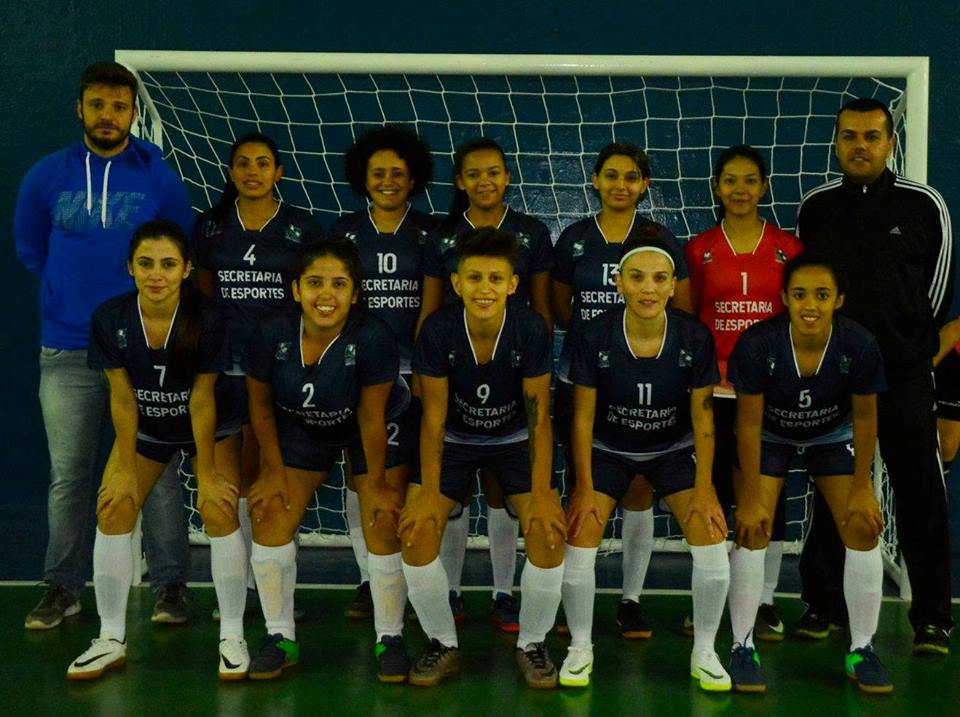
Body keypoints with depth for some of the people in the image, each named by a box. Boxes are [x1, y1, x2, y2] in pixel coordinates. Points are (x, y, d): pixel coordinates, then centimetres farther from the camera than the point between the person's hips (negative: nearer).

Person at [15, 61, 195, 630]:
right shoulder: (47, 177, 4)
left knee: (158, 473, 2)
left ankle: (171, 585, 12)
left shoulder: (160, 179, 1)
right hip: (68, 353, 1)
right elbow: (30, 250, 18)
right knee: (68, 477, 6)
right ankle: (63, 588, 18)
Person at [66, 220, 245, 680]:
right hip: (145, 427, 3)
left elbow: (203, 401, -21)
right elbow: (122, 399, -14)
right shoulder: (110, 320, -22)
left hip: (210, 427, -2)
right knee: (113, 510, -8)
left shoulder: (206, 320, -28)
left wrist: (208, 475, -16)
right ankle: (111, 640, 6)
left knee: (218, 512, -17)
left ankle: (232, 638, -3)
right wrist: (126, 469, -10)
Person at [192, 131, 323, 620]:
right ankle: (245, 584, 12)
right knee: (239, 475, 3)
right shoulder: (210, 226, 9)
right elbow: (203, 292, 16)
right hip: (228, 365, 2)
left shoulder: (301, 227, 3)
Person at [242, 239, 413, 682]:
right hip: (301, 428, 3)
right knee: (269, 516, -6)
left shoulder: (373, 338, -34)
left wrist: (377, 483, -14)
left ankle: (390, 640, 8)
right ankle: (280, 638, 9)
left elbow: (371, 417, -23)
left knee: (383, 524, -12)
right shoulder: (272, 336, -26)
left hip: (376, 428, -2)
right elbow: (260, 405, -9)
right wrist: (274, 470, -4)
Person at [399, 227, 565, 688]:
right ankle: (443, 645, 4)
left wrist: (541, 494, -24)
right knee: (416, 531, -19)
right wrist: (428, 493, -21)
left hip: (515, 440, 0)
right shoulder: (438, 331, -22)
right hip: (455, 440, 1)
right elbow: (433, 416, -16)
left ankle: (532, 645, 4)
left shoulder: (531, 330, -23)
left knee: (549, 533, -21)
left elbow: (539, 417, -18)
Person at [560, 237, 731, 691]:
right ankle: (580, 648, 10)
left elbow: (703, 418, -11)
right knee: (577, 548, -16)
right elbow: (583, 417, -13)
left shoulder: (694, 338, -20)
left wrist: (704, 489, -13)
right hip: (608, 449, 0)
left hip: (674, 449, 1)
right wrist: (585, 489, -13)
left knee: (712, 546, -15)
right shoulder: (594, 337, -22)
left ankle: (704, 653, 8)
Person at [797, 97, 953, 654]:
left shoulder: (924, 205, 0)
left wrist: (909, 343, 4)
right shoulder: (816, 208, 7)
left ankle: (933, 617, 8)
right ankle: (823, 604, 20)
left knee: (920, 498, -1)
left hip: (905, 377, -2)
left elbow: (940, 285, 6)